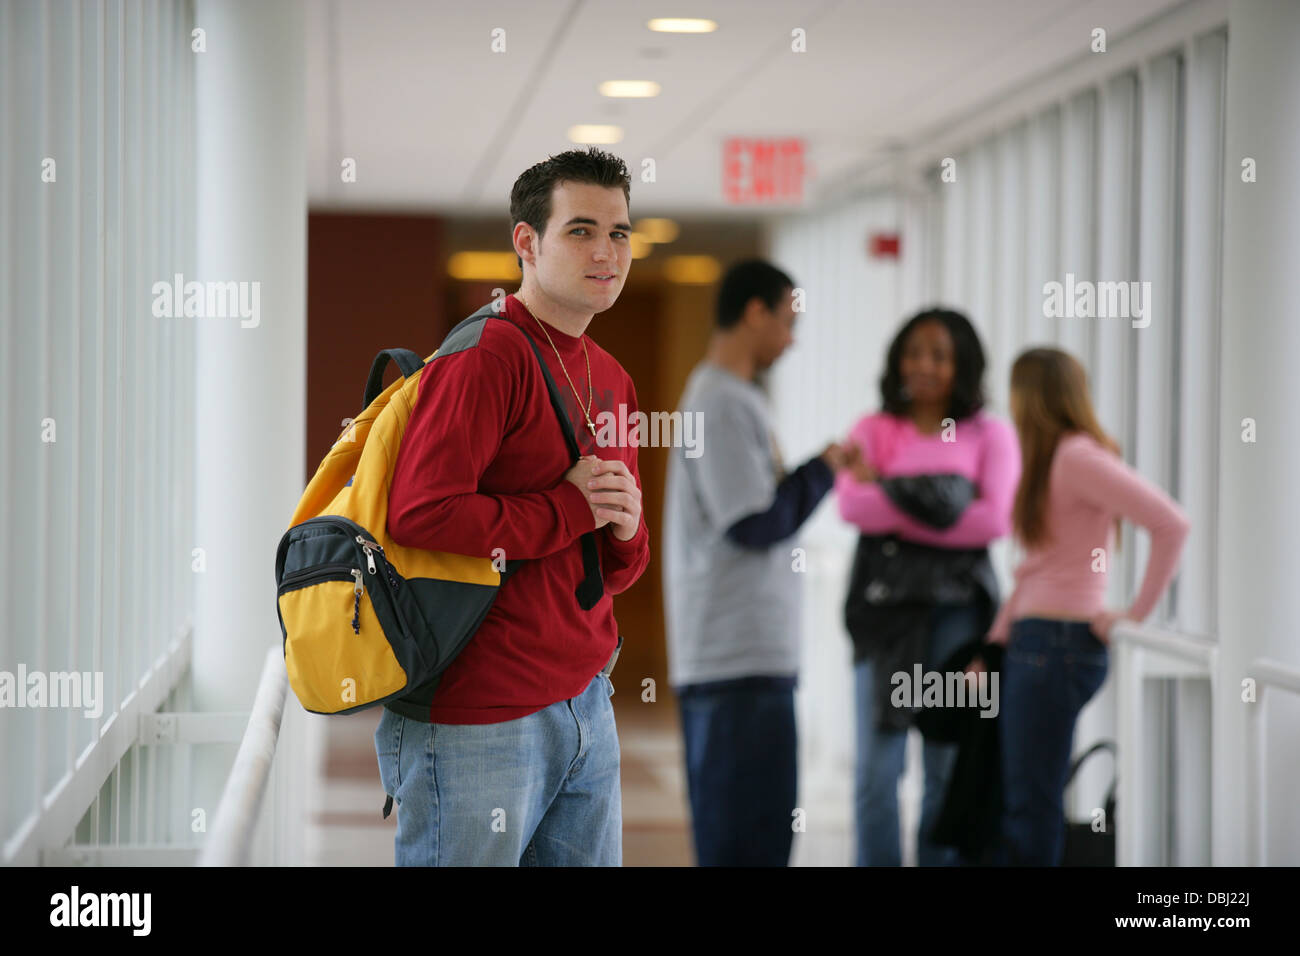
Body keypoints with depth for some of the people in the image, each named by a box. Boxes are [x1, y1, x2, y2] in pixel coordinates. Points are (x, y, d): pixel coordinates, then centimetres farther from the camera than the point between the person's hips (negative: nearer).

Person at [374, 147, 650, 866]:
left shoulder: (610, 380, 16)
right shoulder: (483, 359, -12)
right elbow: (419, 515, -24)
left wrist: (624, 531, -2)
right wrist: (570, 509, -14)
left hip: (584, 710, 8)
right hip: (475, 723, -8)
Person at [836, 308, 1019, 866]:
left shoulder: (989, 435, 8)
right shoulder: (874, 431, 10)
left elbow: (997, 519, -7)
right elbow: (851, 505, -8)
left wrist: (894, 503, -7)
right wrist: (948, 498, -12)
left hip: (958, 605, 0)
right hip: (886, 603, 0)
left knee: (950, 767, 2)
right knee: (877, 767, -3)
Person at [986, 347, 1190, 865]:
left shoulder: (1077, 457, -12)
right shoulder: (1048, 461, 15)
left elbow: (1172, 524, -20)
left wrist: (1138, 611, -14)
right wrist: (994, 644, 13)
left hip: (1060, 642, -9)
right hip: (1033, 642, 9)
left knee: (1031, 804, -5)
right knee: (1017, 802, 11)